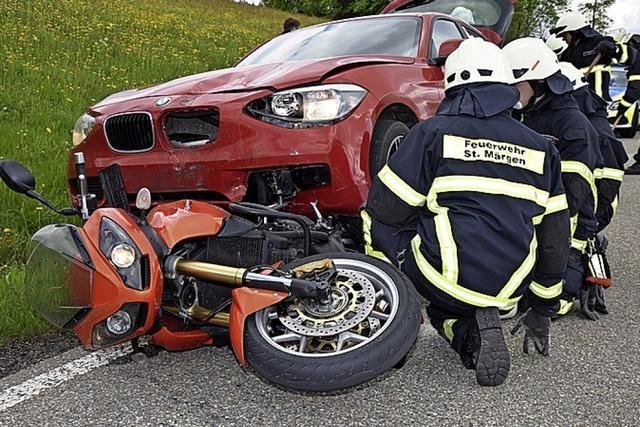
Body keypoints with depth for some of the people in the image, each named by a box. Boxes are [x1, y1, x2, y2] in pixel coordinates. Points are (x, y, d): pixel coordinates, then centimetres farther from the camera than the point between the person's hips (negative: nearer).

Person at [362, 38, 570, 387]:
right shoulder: (540, 148, 12)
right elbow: (554, 236, 16)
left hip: (450, 279, -7)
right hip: (506, 294, 7)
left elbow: (383, 209, -4)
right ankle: (481, 323, 2)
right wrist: (542, 312, 25)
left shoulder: (434, 133, -3)